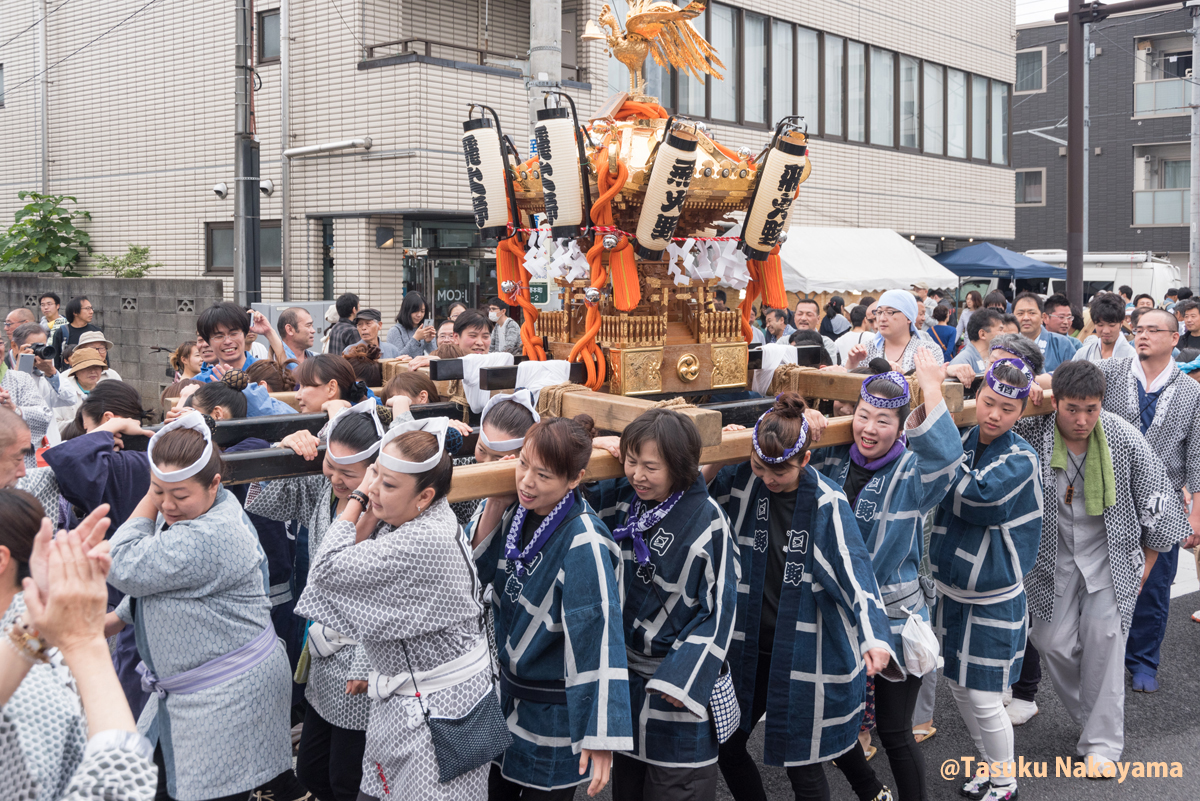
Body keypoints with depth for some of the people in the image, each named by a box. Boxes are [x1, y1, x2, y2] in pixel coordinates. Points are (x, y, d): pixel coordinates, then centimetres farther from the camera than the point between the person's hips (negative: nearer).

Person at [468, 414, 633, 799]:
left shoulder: (583, 544, -27)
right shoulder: (519, 511, -6)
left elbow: (598, 638, -28)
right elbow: (476, 568, 3)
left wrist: (600, 736, -29)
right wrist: (495, 503, -12)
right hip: (508, 695, 7)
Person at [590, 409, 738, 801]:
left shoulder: (706, 520, -19)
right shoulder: (621, 497, -4)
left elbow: (718, 608, -15)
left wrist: (684, 678, -18)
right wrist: (597, 446, -8)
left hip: (678, 673, -5)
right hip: (627, 666, 6)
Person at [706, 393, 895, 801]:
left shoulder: (826, 502, -15)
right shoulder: (741, 482, -6)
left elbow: (854, 569, -22)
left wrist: (874, 635, -36)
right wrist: (715, 461, -13)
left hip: (807, 649, -5)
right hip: (750, 644, 5)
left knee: (802, 760, 5)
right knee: (725, 745, 14)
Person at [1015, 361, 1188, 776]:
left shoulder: (1124, 437, -15)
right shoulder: (1030, 434, -19)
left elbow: (1157, 498, -3)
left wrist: (1147, 561, 5)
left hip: (1111, 554, 0)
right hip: (1053, 554, 1)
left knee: (1104, 640, -7)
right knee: (1054, 641, -1)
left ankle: (1102, 744, 4)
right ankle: (1094, 718, 24)